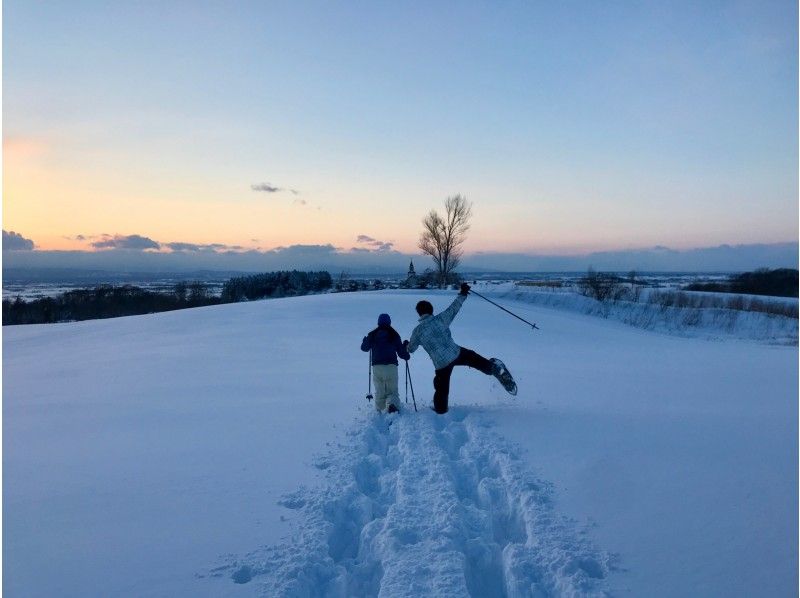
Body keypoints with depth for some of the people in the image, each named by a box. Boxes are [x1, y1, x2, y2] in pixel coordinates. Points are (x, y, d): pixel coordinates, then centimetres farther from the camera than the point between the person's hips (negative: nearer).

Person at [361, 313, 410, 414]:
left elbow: (364, 348, 21)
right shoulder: (394, 335, 3)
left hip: (377, 367, 1)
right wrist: (407, 356, 27)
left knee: (379, 392, 13)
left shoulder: (372, 335, 6)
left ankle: (379, 411, 2)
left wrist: (365, 340, 42)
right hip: (391, 366, -1)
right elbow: (401, 352, 5)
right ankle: (392, 404, -23)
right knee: (392, 391, 5)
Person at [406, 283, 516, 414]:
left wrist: (406, 345, 36)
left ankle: (440, 411, 28)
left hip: (441, 364, 0)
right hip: (456, 353, 0)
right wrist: (463, 294, 20)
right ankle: (492, 367, -9)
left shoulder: (417, 331, -2)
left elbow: (411, 349, 13)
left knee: (441, 388, 15)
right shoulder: (440, 319, -4)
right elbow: (454, 308, 7)